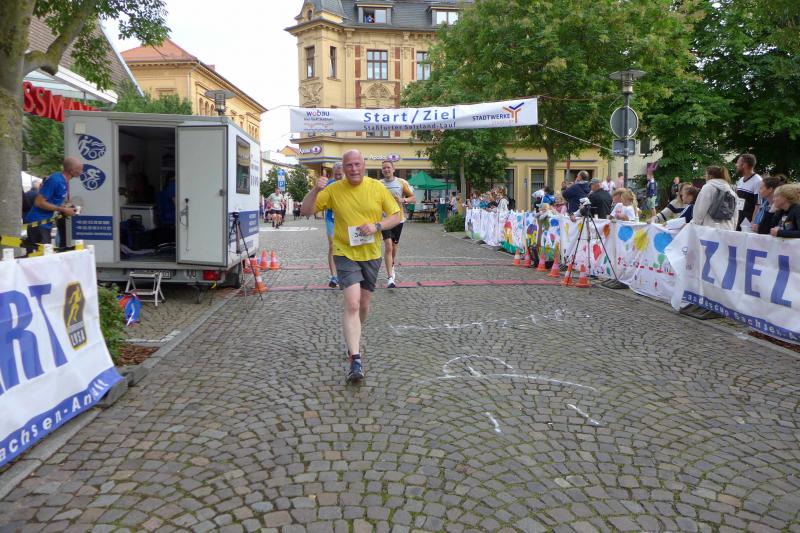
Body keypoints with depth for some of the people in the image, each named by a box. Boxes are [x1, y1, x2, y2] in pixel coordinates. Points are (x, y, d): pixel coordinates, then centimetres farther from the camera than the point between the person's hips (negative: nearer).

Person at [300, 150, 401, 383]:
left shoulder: (377, 187, -3)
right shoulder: (333, 190, -5)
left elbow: (396, 215, 1)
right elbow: (306, 211, -4)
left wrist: (376, 226, -17)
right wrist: (315, 190, -22)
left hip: (371, 255, 3)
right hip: (345, 254, -3)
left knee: (363, 304, 16)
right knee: (352, 304, -16)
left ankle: (353, 339, 44)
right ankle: (355, 359, -14)